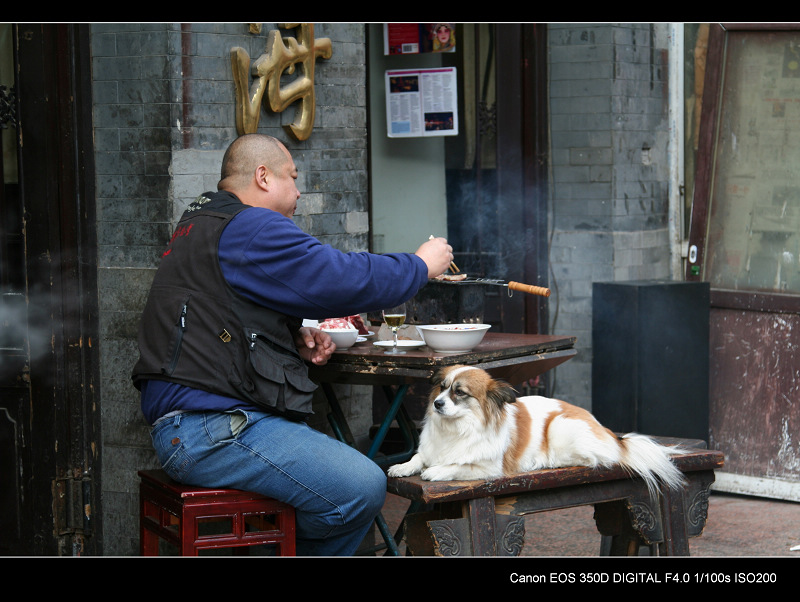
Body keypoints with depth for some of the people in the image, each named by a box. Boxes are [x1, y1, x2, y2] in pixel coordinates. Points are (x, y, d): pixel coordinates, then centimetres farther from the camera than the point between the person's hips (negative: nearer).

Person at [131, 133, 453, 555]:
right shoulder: (249, 229, -12)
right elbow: (343, 280, -15)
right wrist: (421, 265, 2)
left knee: (352, 471, 15)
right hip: (210, 430, -11)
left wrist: (295, 338, 13)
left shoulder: (202, 225, 23)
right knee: (361, 489, -18)